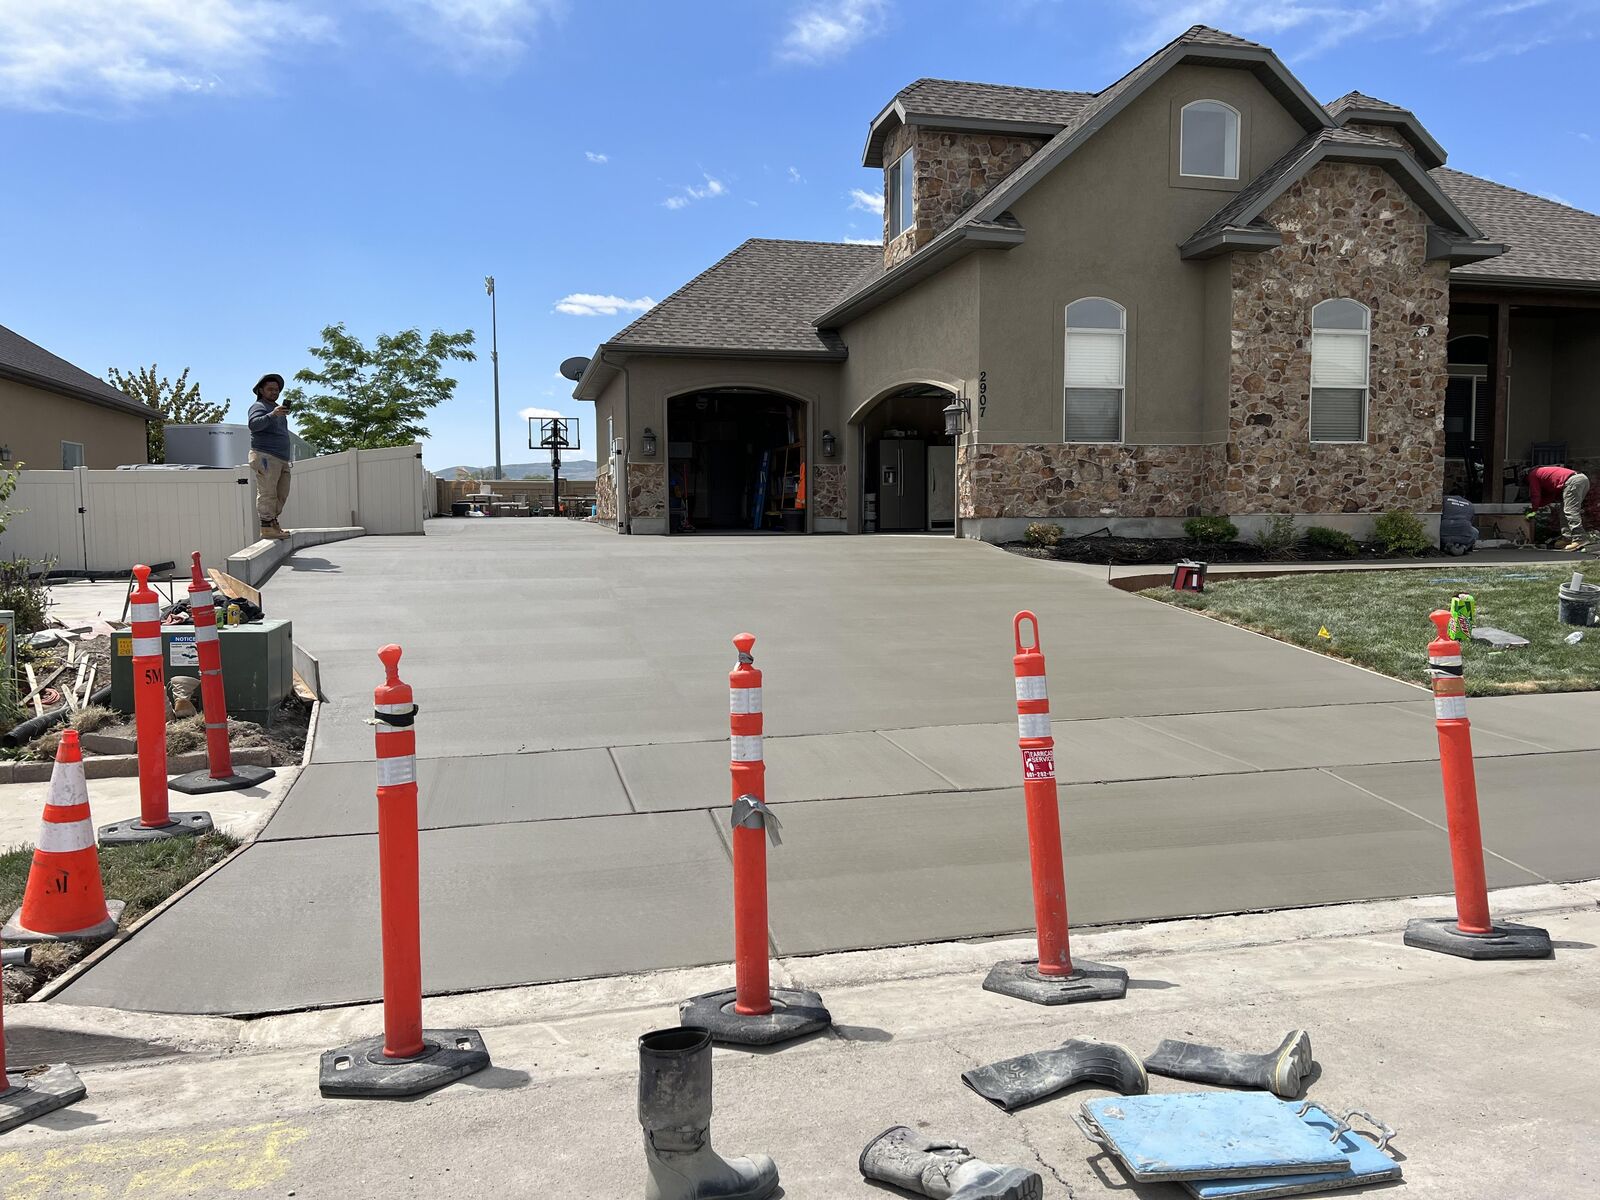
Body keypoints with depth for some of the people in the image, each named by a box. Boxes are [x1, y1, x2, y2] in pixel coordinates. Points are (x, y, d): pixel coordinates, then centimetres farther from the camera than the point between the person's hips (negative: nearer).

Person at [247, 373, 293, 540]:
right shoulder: (259, 406, -3)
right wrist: (272, 415, -37)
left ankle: (273, 522, 16)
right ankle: (266, 527, -14)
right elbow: (254, 425, -24)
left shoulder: (278, 407, 26)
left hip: (281, 459, 9)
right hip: (266, 457, -9)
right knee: (267, 493, -12)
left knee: (281, 494, 9)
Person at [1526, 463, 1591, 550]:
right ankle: (1568, 538, 10)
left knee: (1570, 511, -15)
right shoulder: (1542, 472, 36)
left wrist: (1534, 509, 20)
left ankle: (1579, 539, -25)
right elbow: (1551, 495, 30)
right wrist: (1537, 504, 30)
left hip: (1572, 481, -10)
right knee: (1565, 510, 15)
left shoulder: (1532, 475, 11)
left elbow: (1535, 495, 9)